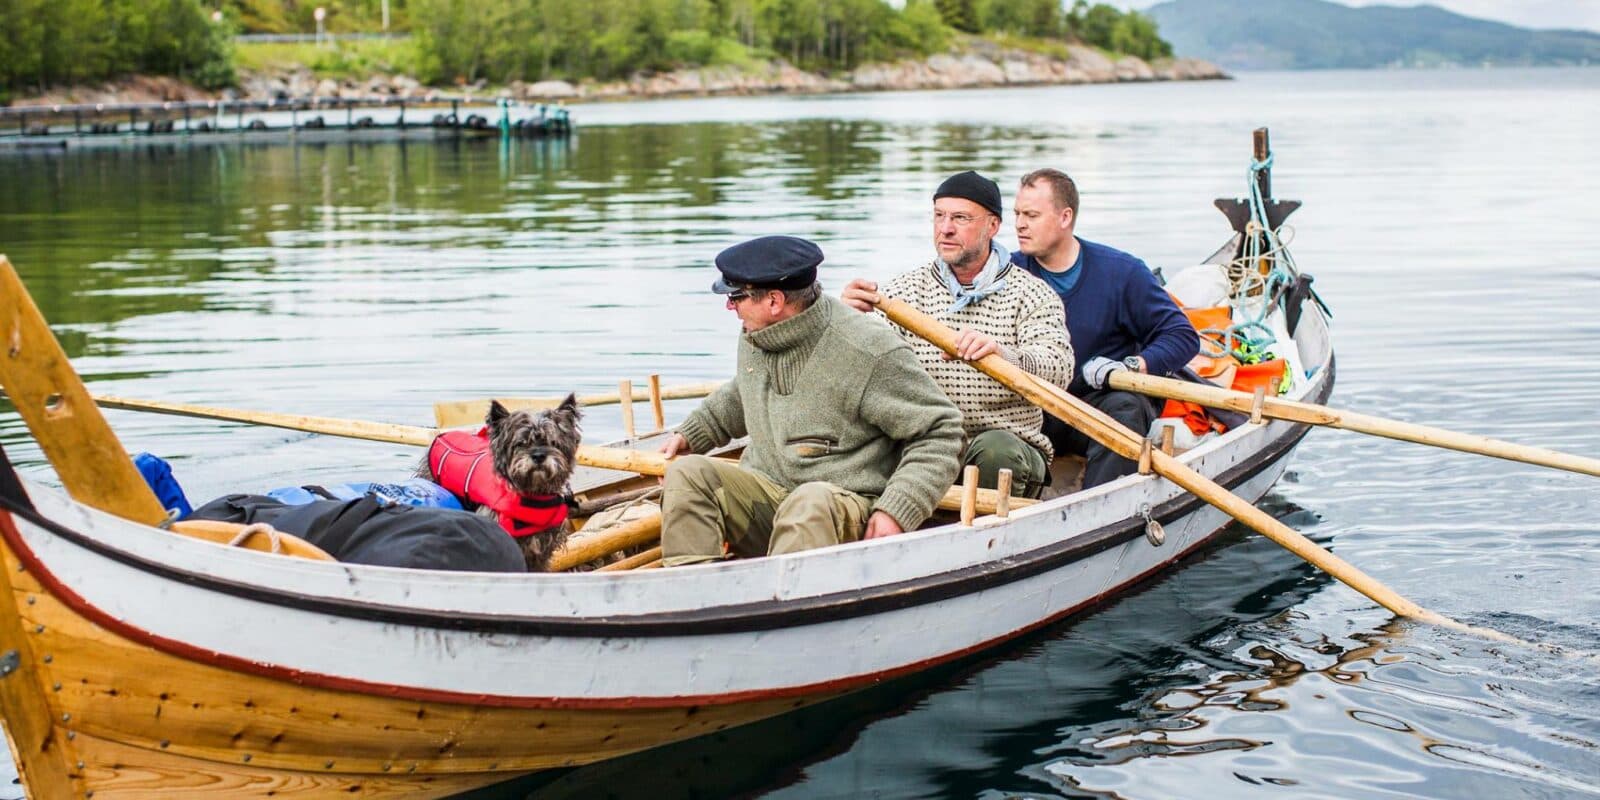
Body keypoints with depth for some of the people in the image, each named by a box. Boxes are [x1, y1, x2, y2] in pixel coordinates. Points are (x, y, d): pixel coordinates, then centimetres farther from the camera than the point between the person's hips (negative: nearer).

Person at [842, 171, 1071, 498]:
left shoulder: (1031, 293, 3)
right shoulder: (905, 290, 11)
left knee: (995, 449, -35)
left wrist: (1002, 354, -37)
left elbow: (1059, 367, -16)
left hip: (1010, 448, -1)